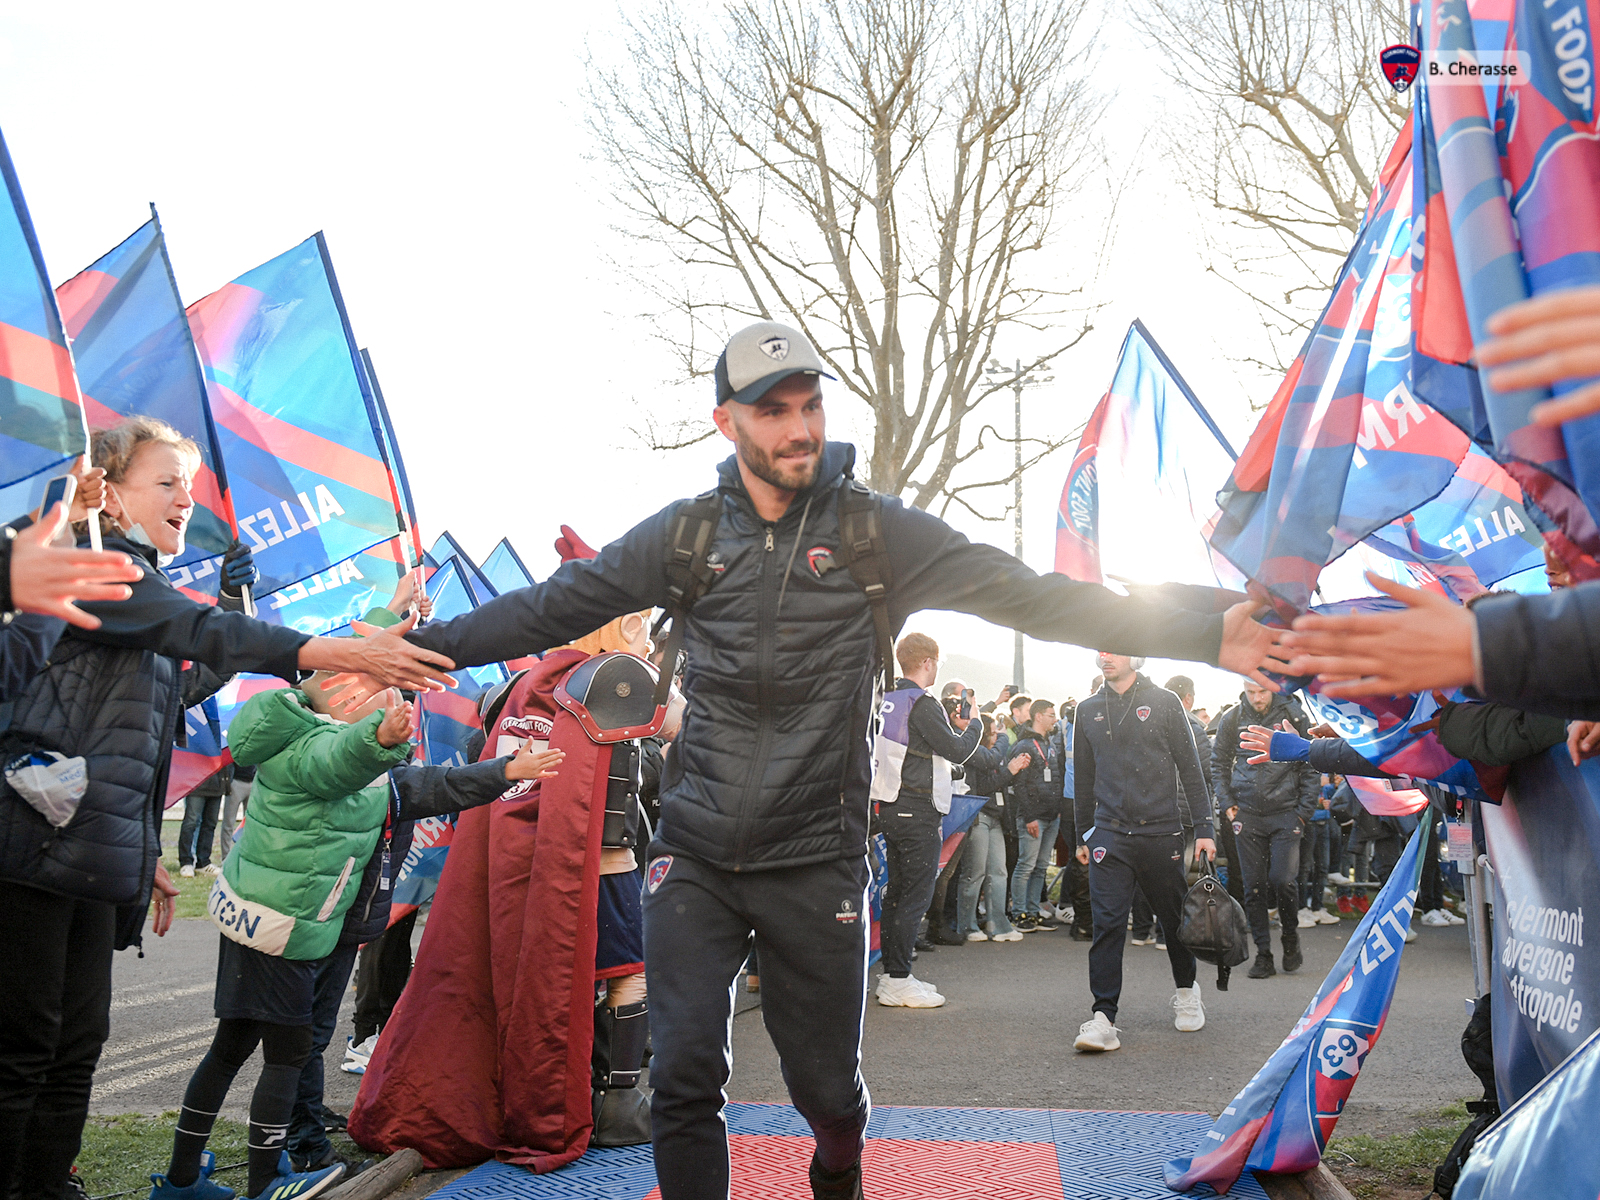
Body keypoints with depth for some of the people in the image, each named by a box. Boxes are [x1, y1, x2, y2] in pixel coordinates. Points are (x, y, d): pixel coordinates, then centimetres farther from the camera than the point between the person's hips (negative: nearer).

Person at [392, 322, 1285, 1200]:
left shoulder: (877, 532, -3)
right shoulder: (688, 533, 3)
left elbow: (1031, 595, -9)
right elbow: (554, 608, 8)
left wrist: (1209, 636, -17)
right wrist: (423, 646, 1)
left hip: (816, 865, -1)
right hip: (694, 858, 1)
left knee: (827, 1084, 12)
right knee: (685, 1077, -2)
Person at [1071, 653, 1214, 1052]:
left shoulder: (1164, 703, 1)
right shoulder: (1088, 711, 10)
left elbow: (1190, 769, 2)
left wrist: (1203, 829, -2)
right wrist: (1084, 836, 16)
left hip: (1161, 831, -1)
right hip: (1110, 835, 1)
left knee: (1175, 918, 12)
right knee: (1107, 925, -8)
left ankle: (1186, 992, 36)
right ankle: (1104, 1017, -6)